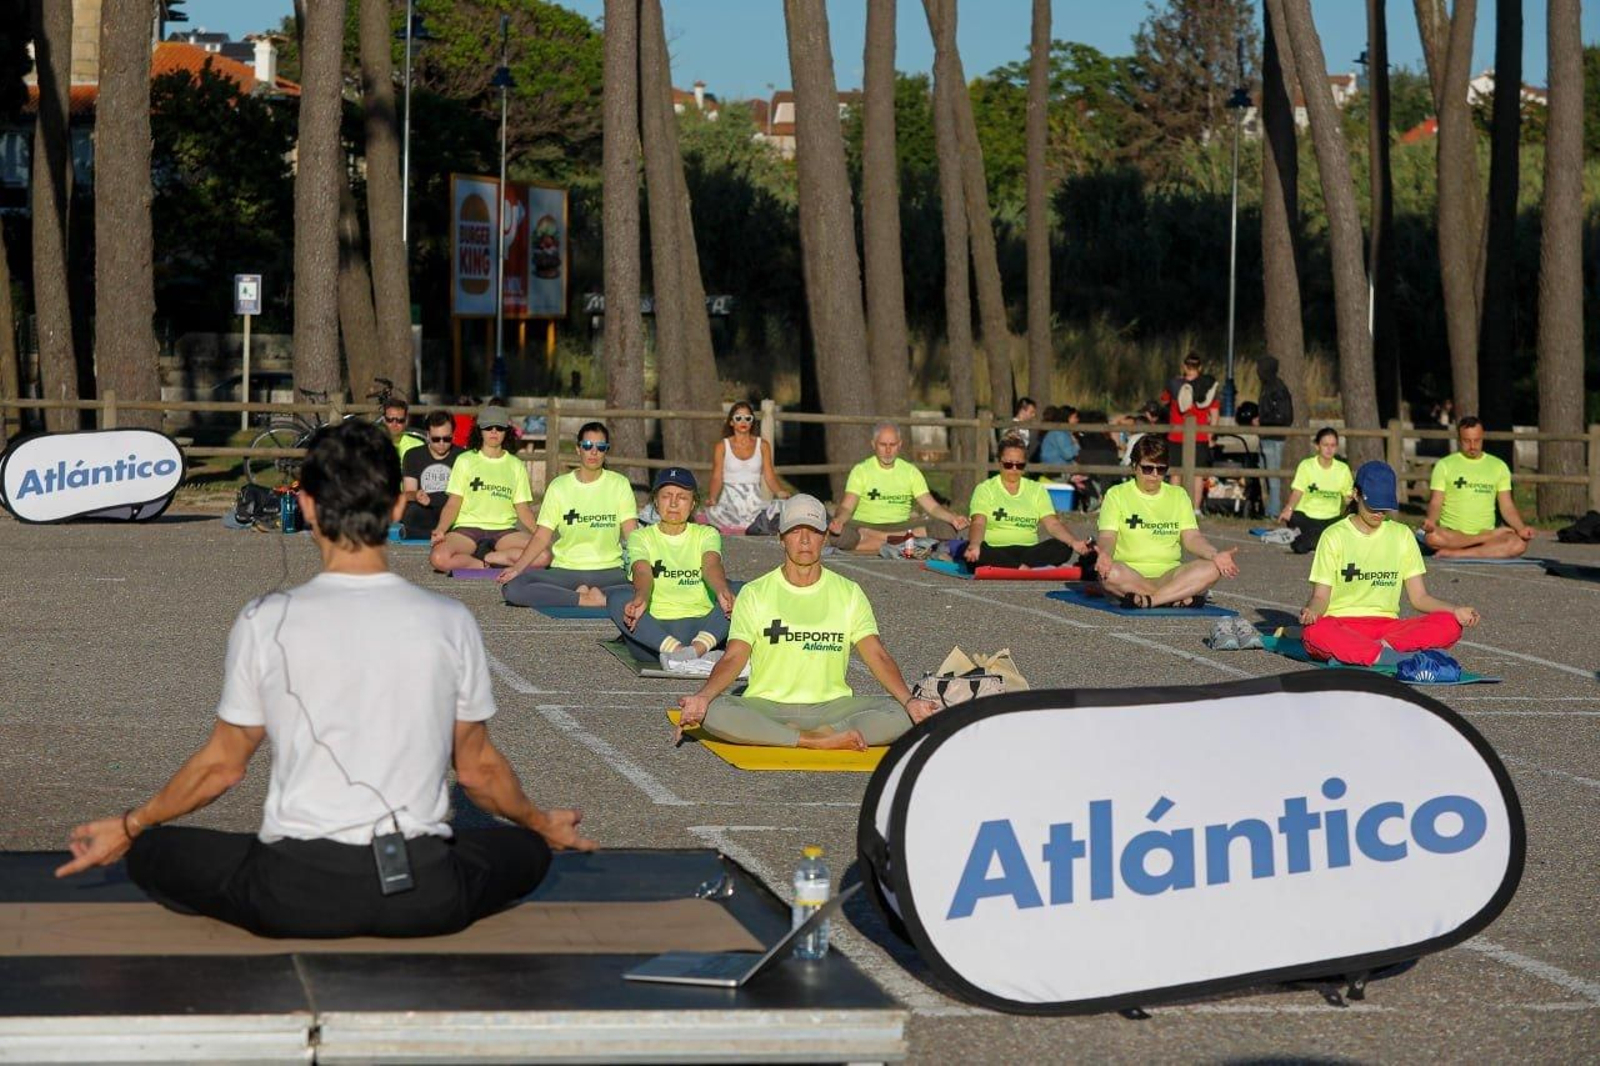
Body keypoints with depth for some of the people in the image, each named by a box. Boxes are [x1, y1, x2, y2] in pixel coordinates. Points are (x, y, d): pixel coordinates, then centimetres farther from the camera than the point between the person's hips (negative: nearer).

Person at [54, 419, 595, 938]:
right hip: (423, 897, 2)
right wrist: (545, 824, 34)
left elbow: (222, 765, 7)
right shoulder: (450, 623, -1)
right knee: (529, 848, 31)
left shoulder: (264, 623, -5)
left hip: (295, 898, -1)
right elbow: (478, 767, 12)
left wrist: (126, 827, 25)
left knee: (150, 853, 22)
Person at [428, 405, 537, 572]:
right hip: (468, 527, -2)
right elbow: (453, 504, 4)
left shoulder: (516, 465, 16)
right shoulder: (465, 460, 11)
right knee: (439, 558, -35)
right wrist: (440, 530, -15)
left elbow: (523, 508, 12)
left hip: (504, 530, 2)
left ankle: (485, 557, -16)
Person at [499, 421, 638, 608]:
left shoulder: (619, 484, 5)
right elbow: (541, 537, 1)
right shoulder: (559, 486, 5)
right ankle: (587, 600, -21)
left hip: (609, 571, -1)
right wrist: (517, 568, -16)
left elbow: (632, 534, -4)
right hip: (565, 570, 1)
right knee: (512, 587, -28)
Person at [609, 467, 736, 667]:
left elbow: (711, 566, -10)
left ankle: (698, 648, -45)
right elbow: (642, 572, -11)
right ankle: (679, 651, -44)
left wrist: (723, 592, -35)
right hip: (654, 630, -1)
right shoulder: (641, 536, 10)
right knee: (616, 598, -29)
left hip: (699, 626, 1)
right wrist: (641, 598, -37)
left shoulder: (706, 534, 13)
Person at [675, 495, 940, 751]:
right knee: (714, 713, -35)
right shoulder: (754, 594, 4)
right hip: (766, 707, -1)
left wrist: (909, 701, -18)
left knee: (900, 714, -25)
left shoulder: (849, 593, 9)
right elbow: (734, 658, -5)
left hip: (833, 706, 1)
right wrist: (702, 697, -26)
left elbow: (878, 656, 0)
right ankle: (820, 740, -30)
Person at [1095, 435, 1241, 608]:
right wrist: (1104, 554, -31)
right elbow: (1107, 537, -6)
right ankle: (1182, 597, -32)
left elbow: (1191, 537, 6)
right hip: (1129, 576, -3)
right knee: (1111, 573, -39)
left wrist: (1215, 555, -15)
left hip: (1168, 576, 3)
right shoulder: (1116, 494, 6)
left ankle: (1146, 600, -32)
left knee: (1211, 569, -25)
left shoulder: (1178, 495, 16)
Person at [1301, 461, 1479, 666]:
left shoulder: (1402, 535, 12)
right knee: (1315, 632, -40)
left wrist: (1456, 611, -8)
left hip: (1387, 626, 3)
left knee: (1449, 626, -24)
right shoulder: (1334, 536, 3)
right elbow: (1321, 597, 0)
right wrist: (1312, 611, -25)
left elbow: (1419, 597, 11)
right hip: (1340, 623, -3)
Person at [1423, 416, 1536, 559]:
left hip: (1485, 531, 1)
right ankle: (1491, 537, -20)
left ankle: (1453, 554, -27)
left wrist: (1521, 528, -11)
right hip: (1451, 533, -1)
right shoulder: (1444, 465, 7)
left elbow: (1507, 506, 9)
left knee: (1519, 543, -29)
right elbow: (1435, 503, 0)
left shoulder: (1498, 466, 13)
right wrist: (1431, 521, -24)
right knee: (1432, 537, -38)